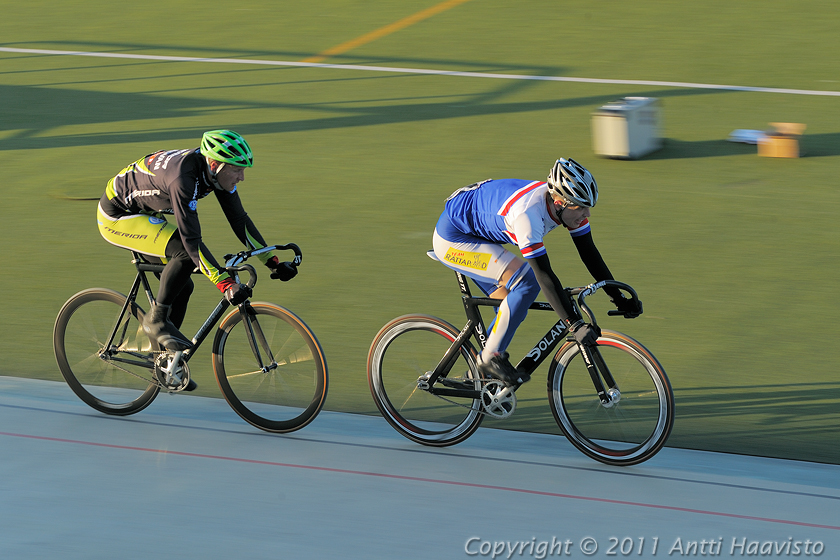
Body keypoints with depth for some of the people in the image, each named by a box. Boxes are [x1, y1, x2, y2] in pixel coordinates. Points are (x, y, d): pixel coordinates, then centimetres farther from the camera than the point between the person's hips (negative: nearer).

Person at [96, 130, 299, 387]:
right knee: (185, 251, -27)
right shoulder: (182, 178, -36)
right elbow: (191, 239, -38)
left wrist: (273, 262, -8)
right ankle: (156, 320, -11)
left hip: (144, 215, 9)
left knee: (182, 286, 5)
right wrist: (225, 284, -42)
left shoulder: (216, 172, -11)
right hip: (116, 217, -9)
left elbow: (239, 220, -3)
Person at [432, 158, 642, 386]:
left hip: (479, 235, 9)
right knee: (527, 280, -23)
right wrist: (574, 324, -40)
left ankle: (480, 374, 20)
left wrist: (619, 298, -8)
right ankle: (491, 357, -12)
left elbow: (589, 254, -3)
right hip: (453, 240, -9)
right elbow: (544, 274, -38)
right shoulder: (528, 212, -37)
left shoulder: (567, 202, -13)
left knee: (515, 306, 6)